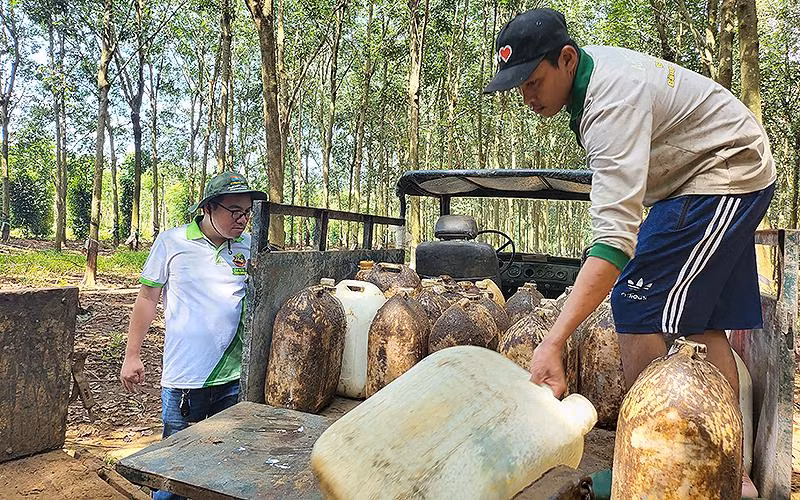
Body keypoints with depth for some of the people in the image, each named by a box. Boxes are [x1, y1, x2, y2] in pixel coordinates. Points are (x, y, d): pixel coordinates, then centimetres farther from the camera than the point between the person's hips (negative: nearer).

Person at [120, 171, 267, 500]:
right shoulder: (172, 242, -5)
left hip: (234, 376, 3)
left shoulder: (249, 246, 2)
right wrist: (132, 356, 4)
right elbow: (147, 298, 3)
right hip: (184, 377, -2)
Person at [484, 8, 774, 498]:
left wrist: (554, 341, -50)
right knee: (703, 320, 8)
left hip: (725, 174, -10)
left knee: (637, 306, -16)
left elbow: (615, 235, -44)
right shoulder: (591, 66, -3)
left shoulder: (613, 102, -33)